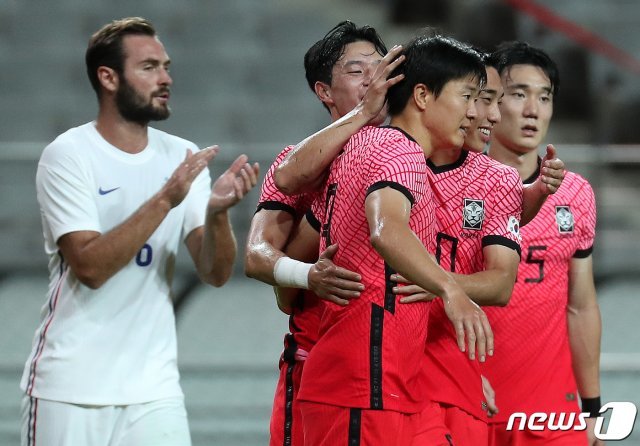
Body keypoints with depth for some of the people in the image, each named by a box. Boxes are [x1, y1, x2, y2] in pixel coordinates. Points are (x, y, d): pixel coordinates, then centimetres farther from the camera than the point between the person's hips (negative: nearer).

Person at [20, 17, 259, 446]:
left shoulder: (182, 157, 5)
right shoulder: (68, 156, -7)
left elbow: (216, 273, -2)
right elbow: (90, 266, -18)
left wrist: (217, 213, -21)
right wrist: (164, 200, -24)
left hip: (154, 390, 3)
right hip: (69, 390, -3)